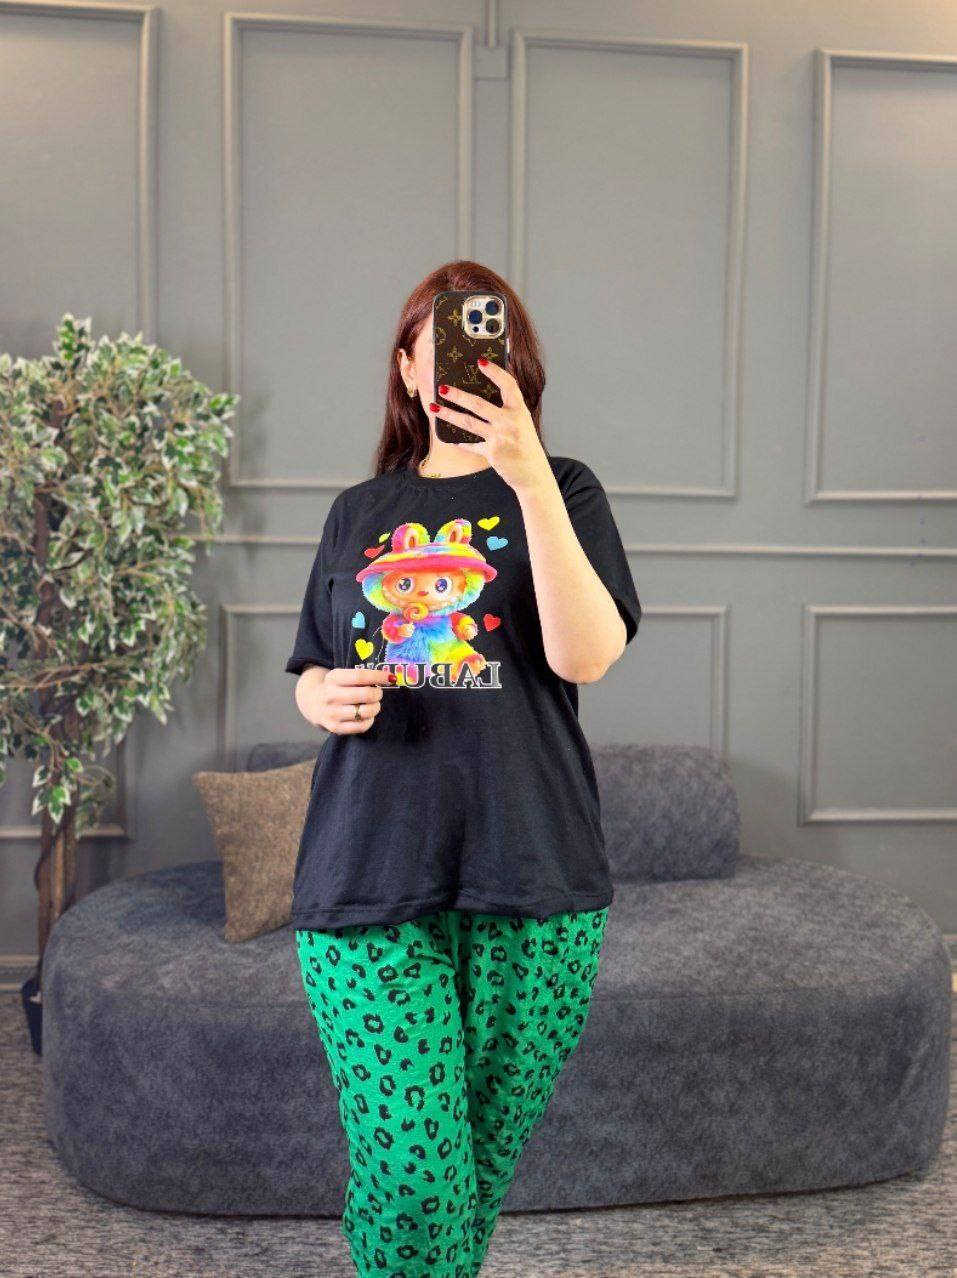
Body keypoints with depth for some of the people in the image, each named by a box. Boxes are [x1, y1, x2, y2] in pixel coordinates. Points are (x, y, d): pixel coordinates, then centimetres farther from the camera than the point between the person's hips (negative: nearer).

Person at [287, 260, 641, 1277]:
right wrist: (325, 698, -3)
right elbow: (310, 674, 21)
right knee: (409, 1169, -6)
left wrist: (529, 477, -21)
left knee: (486, 1160, 12)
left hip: (530, 880, -1)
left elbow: (587, 656, -13)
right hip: (365, 881, 1)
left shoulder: (560, 490, 4)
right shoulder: (357, 513, 13)